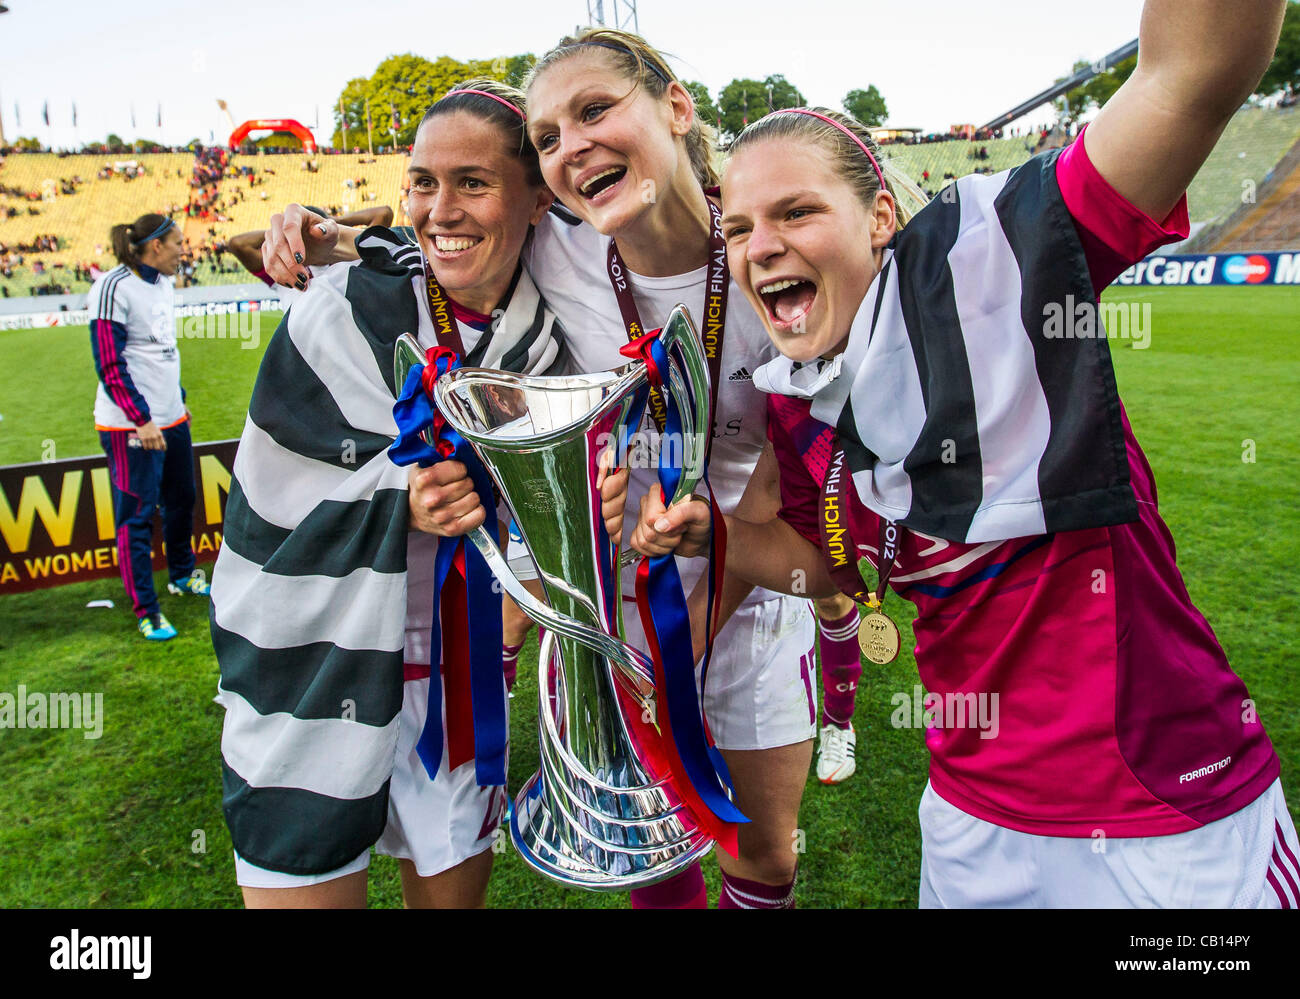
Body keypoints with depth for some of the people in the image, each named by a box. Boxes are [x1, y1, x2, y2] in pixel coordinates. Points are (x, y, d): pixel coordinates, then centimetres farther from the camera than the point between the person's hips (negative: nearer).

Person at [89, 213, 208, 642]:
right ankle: (146, 611, 8)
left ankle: (181, 576, 40)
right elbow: (109, 364, -17)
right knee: (136, 514, -1)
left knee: (182, 500, 19)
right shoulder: (114, 288, -14)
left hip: (172, 418, 9)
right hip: (131, 426, -9)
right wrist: (141, 420, -19)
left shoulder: (162, 283, 12)